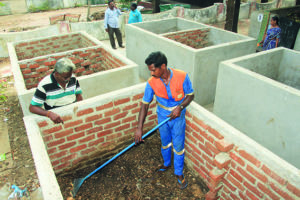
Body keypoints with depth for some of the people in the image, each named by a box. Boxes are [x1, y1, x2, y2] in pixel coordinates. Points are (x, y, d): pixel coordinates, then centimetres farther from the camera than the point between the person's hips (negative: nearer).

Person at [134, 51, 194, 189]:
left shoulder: (182, 76, -25)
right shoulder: (152, 82, -20)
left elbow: (190, 95, -10)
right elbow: (145, 105, -14)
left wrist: (180, 107, -29)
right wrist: (139, 128, -17)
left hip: (178, 116, -2)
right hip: (162, 116, 2)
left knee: (178, 146, 10)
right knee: (165, 143, 22)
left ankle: (179, 173, 34)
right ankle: (166, 164, 51)